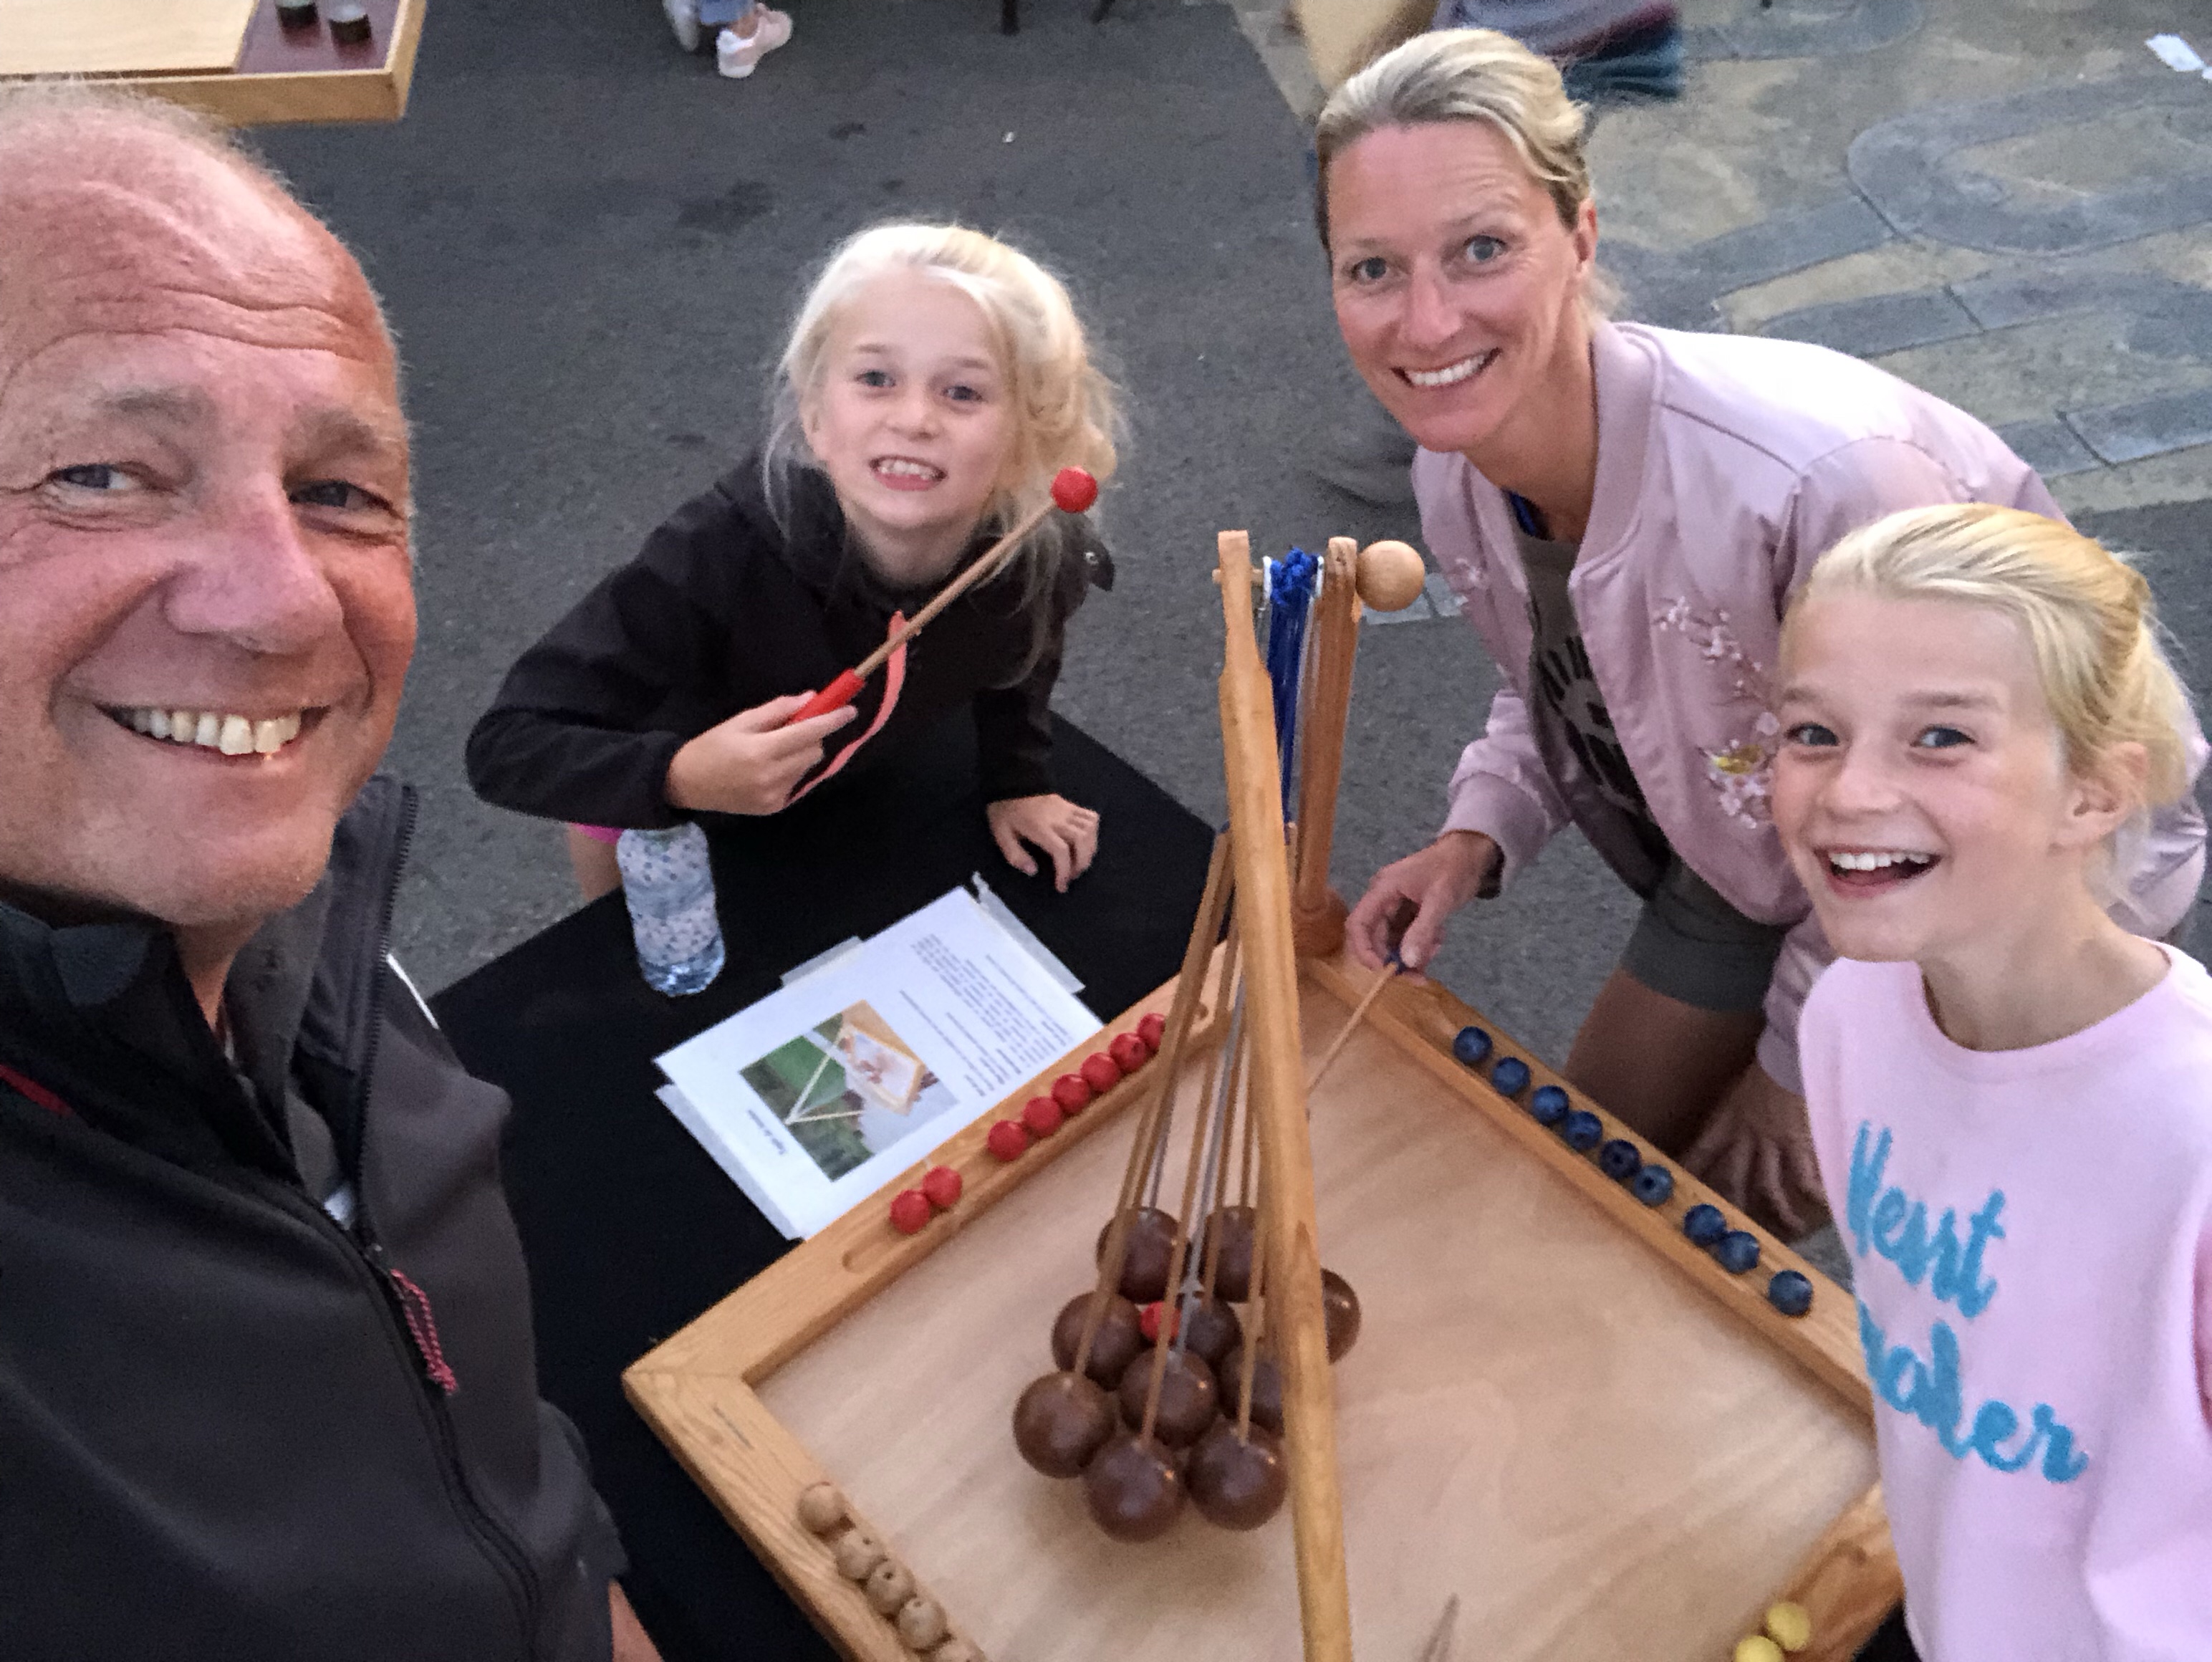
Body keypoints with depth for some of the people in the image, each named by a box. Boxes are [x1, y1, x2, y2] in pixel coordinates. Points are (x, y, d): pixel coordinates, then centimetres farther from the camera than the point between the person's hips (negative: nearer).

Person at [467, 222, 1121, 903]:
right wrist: (680, 776, -55)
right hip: (661, 811, -3)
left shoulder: (1043, 554, -32)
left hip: (849, 782, 3)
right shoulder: (719, 557, -44)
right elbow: (505, 749, -41)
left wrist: (1019, 780, -8)